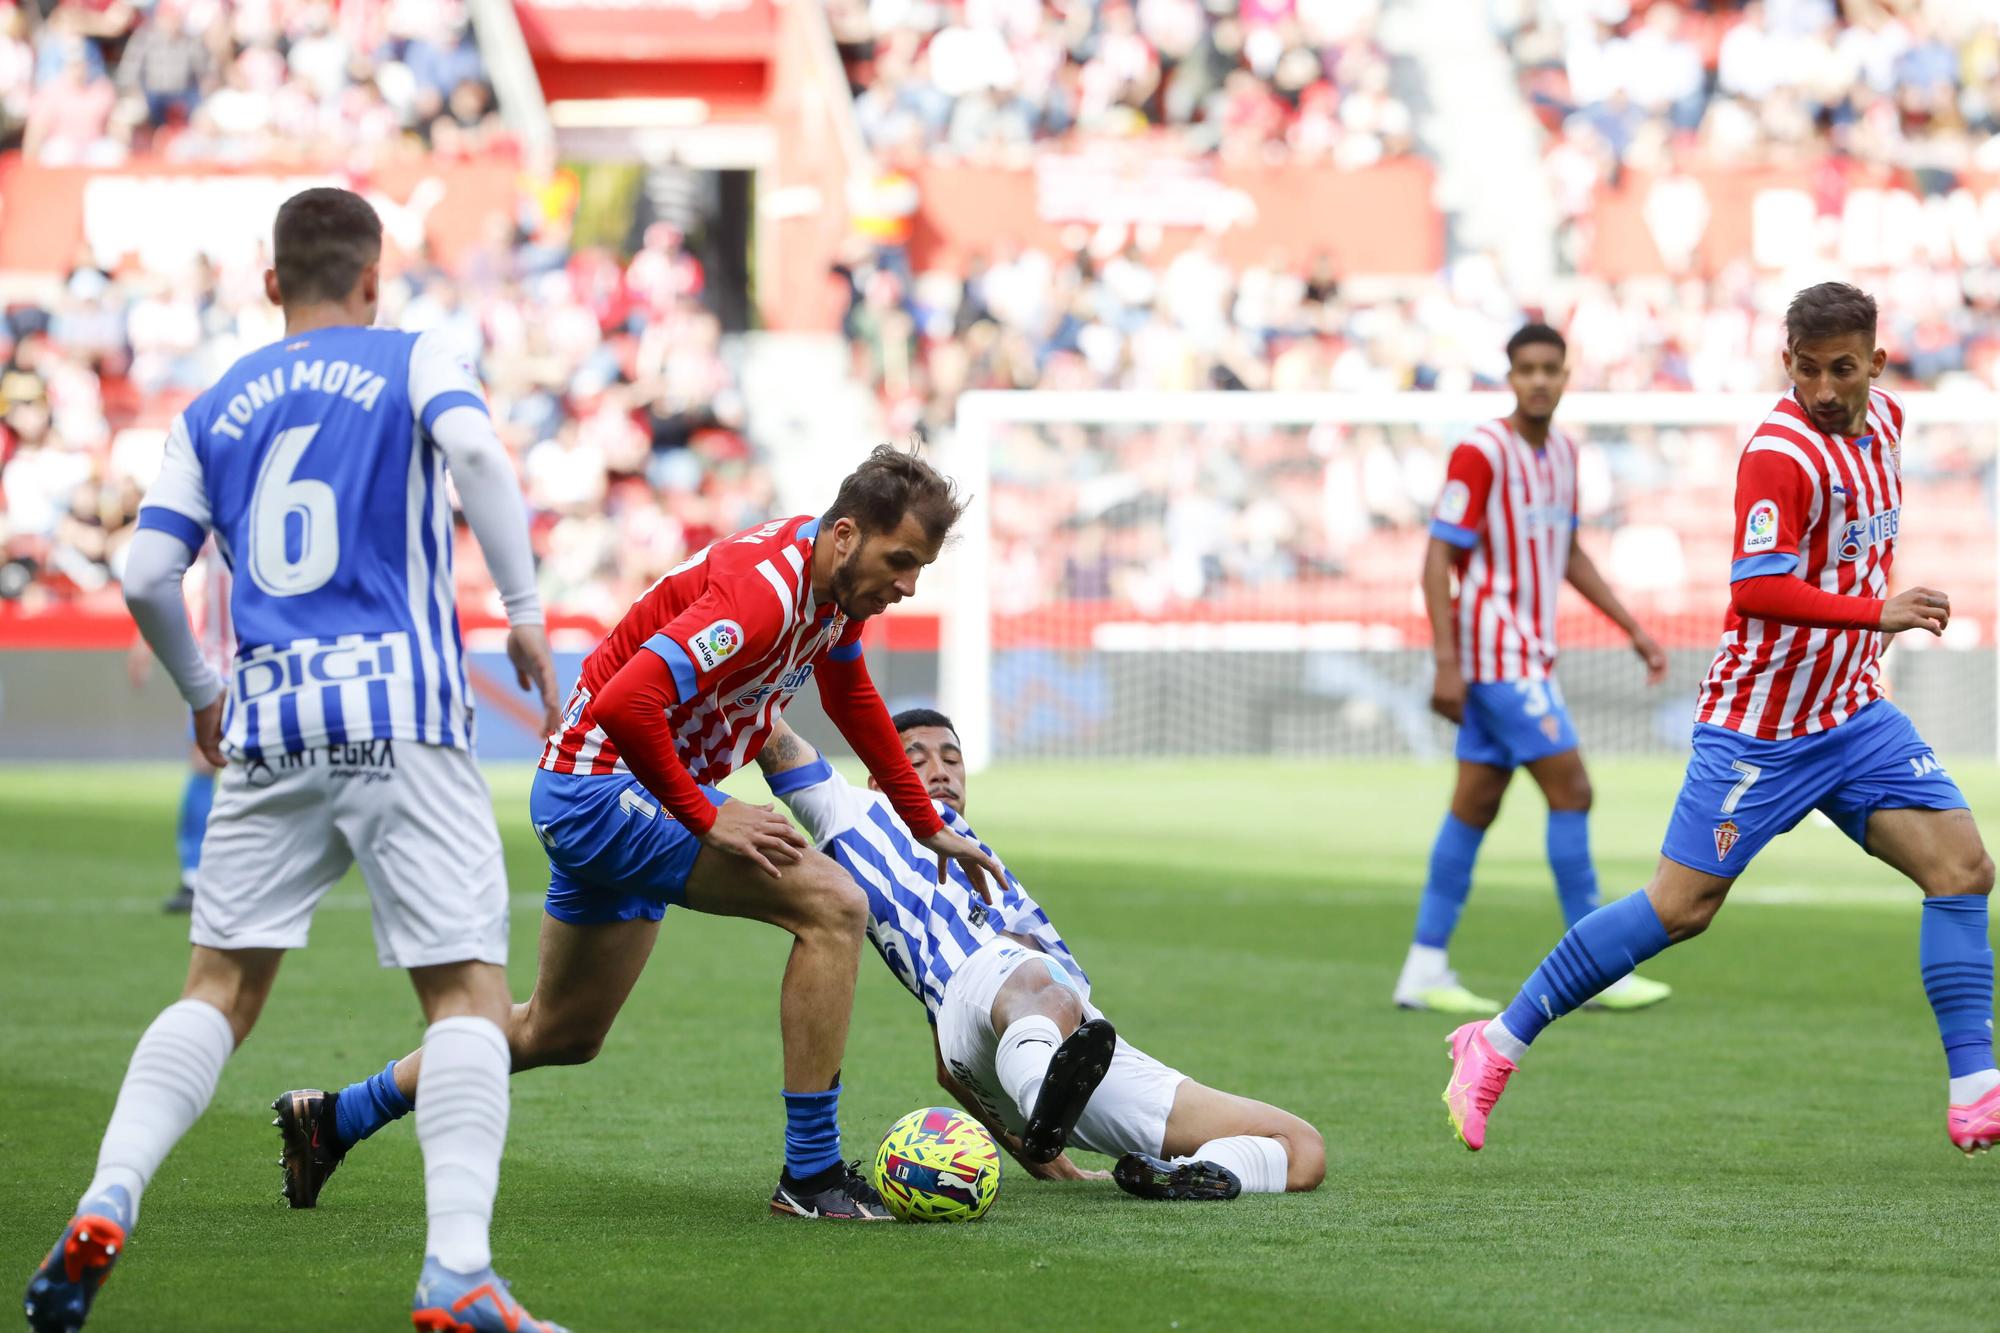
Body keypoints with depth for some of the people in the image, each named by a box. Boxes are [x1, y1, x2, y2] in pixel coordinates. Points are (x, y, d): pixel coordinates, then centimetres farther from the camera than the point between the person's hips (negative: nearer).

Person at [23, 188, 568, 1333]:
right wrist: (525, 609, -9)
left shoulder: (214, 410, 17)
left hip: (268, 724, 4)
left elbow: (148, 578, 11)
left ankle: (105, 1208, -8)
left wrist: (203, 698, 27)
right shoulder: (415, 361, 7)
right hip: (400, 710, -4)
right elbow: (476, 450, -15)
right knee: (471, 990, -2)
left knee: (221, 992, 10)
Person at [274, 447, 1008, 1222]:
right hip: (603, 778, -10)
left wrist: (930, 829, 27)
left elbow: (854, 701, 24)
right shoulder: (762, 591, -27)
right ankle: (810, 1174, -17)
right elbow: (626, 704, -36)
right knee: (831, 904, -21)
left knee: (560, 1033, 22)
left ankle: (334, 1118, 35)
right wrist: (708, 819, -29)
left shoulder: (835, 581, 3)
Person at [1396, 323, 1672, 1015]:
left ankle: (1425, 969, 10)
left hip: (1528, 654, 8)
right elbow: (1438, 560, -15)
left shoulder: (1562, 451, 12)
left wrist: (1634, 629, 19)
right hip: (1497, 652, -8)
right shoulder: (1480, 452, -13)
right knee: (1570, 789, -10)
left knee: (1476, 804, 8)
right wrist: (1447, 663, -21)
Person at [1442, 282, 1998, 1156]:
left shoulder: (1882, 420, 6)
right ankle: (1498, 1045, 8)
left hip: (1853, 714, 7)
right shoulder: (1780, 452, -20)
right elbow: (1754, 589, -30)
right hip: (1759, 726, -7)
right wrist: (1874, 613, -34)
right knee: (1681, 906, -5)